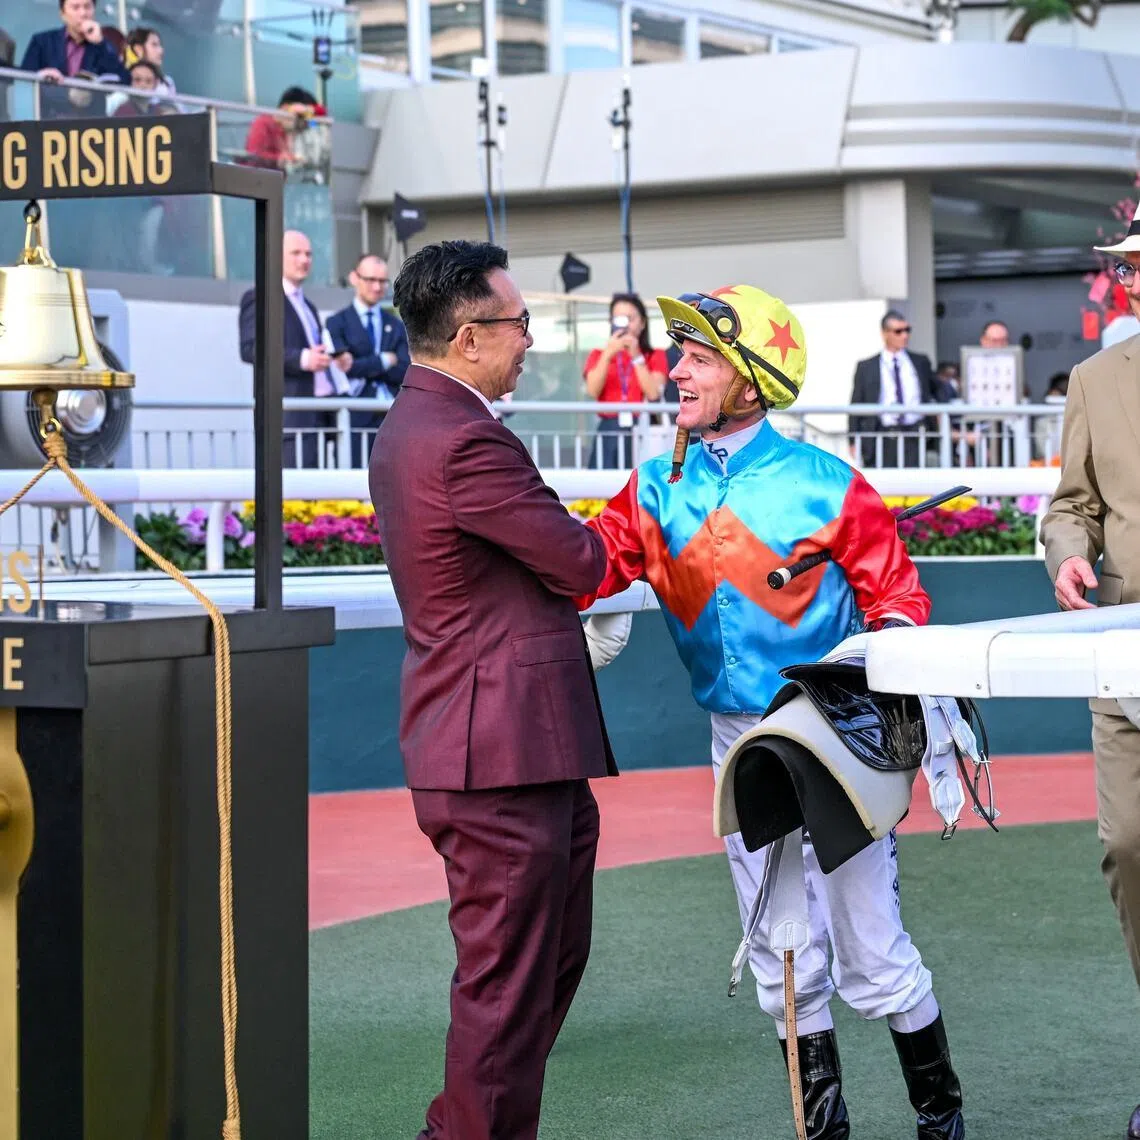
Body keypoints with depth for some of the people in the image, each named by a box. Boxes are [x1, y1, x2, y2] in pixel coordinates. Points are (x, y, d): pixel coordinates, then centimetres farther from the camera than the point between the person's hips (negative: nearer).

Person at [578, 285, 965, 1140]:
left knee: (871, 954, -1)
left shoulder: (825, 484, -9)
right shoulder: (660, 487, 3)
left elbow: (894, 589, -5)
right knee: (784, 961, 14)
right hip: (738, 741, 5)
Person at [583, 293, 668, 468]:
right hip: (609, 432, 1)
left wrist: (636, 356, -8)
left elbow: (653, 394, -6)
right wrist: (608, 354, -10)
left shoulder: (655, 356, 11)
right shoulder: (598, 354, 14)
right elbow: (592, 392, -3)